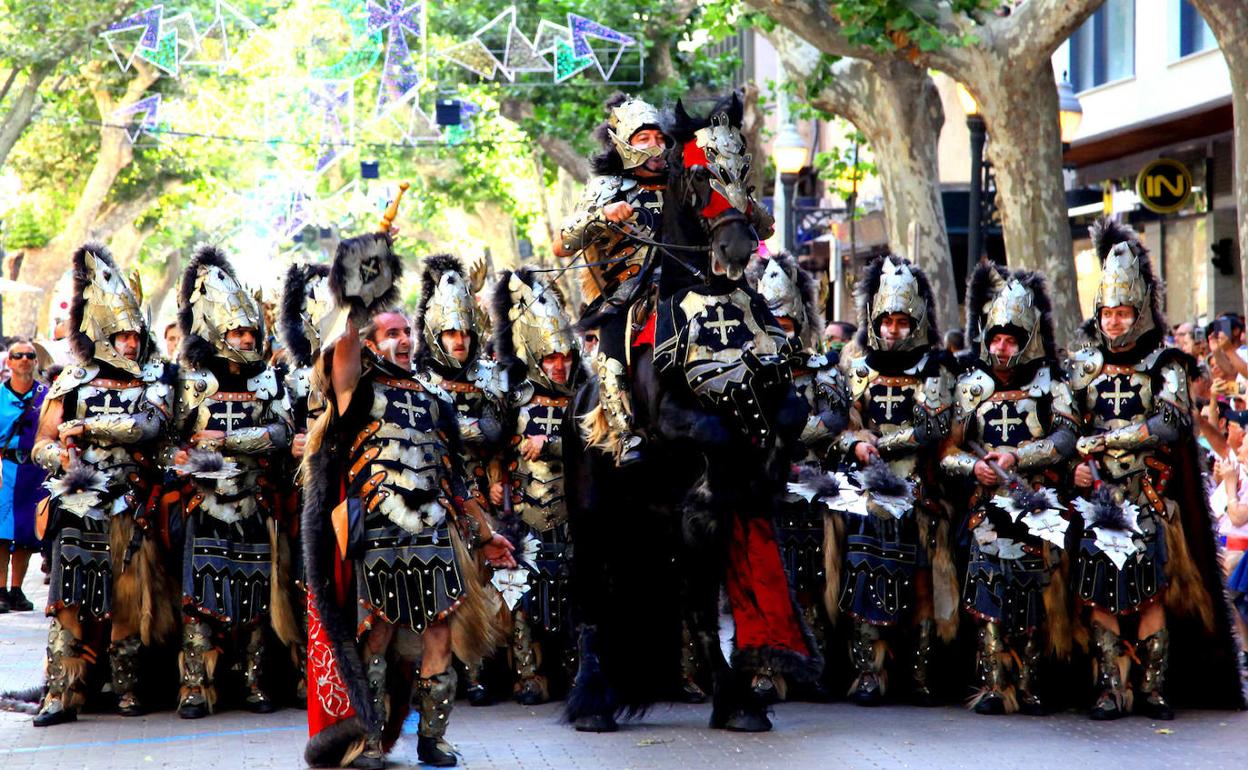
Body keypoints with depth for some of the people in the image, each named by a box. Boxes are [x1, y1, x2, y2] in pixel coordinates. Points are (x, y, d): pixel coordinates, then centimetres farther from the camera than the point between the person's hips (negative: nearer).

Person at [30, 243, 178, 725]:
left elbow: (150, 425, -11)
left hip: (130, 508, 0)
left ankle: (127, 689, 8)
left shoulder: (154, 383, 9)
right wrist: (63, 456, -12)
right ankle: (62, 695, -6)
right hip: (78, 505, 0)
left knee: (129, 596, 0)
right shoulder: (71, 383, 11)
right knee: (70, 596, -5)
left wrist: (85, 426, -11)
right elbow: (41, 444, 11)